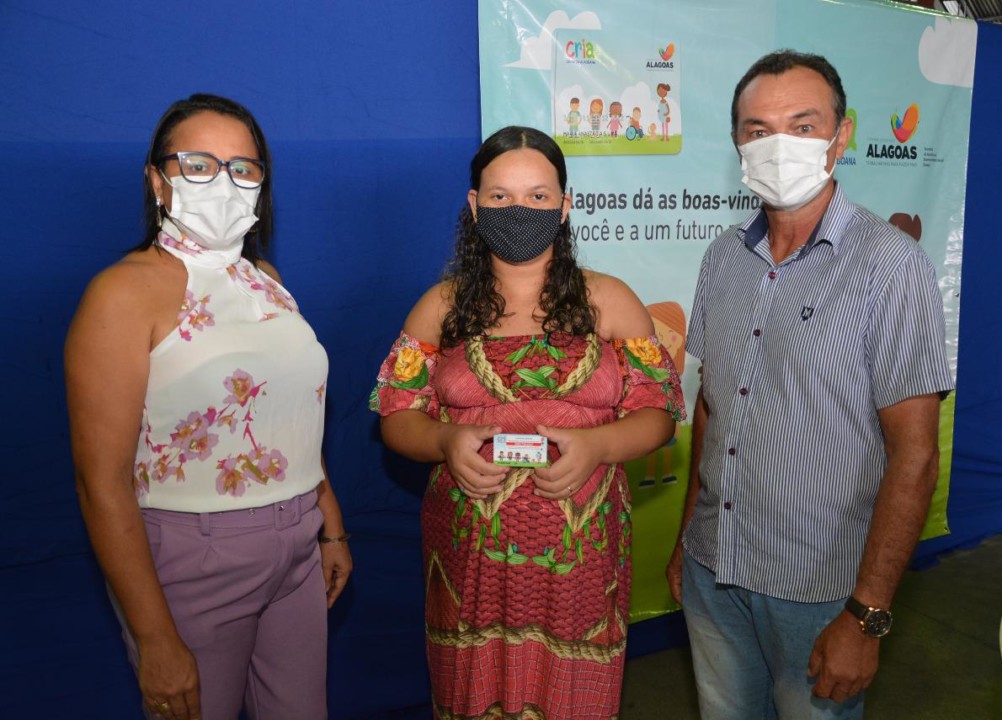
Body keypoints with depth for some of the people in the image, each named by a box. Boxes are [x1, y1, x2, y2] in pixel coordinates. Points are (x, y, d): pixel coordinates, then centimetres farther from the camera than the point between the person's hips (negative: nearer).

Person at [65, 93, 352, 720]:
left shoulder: (264, 280, 8)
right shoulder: (126, 292, -14)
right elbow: (104, 483, -17)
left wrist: (331, 528, 15)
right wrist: (155, 641, -16)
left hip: (296, 551, 6)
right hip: (193, 562, -6)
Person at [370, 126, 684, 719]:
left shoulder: (609, 301, 3)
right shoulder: (442, 306, 5)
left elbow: (659, 412, 2)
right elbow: (397, 415, 5)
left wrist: (596, 445, -17)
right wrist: (446, 441, -16)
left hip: (581, 554, 0)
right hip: (470, 557, 1)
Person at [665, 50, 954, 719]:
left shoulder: (891, 264, -14)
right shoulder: (725, 256, 3)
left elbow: (914, 456, -15)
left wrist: (867, 617, -16)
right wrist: (689, 536, 11)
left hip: (820, 587, -5)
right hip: (711, 567, 5)